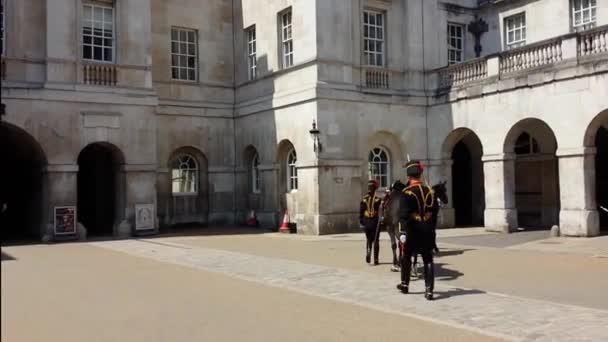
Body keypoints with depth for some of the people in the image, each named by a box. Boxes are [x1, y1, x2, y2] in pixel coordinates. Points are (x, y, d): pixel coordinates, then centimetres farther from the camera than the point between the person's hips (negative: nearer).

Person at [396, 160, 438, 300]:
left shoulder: (407, 192, -12)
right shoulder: (429, 191, 4)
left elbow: (403, 215, -19)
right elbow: (435, 210, 13)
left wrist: (403, 231, -20)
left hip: (413, 230, -3)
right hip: (427, 231, 4)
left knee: (406, 257, 16)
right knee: (428, 261, 4)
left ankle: (405, 284, 30)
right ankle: (429, 290, -1)